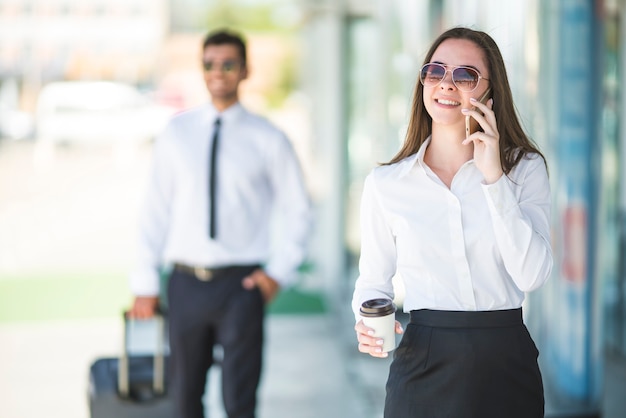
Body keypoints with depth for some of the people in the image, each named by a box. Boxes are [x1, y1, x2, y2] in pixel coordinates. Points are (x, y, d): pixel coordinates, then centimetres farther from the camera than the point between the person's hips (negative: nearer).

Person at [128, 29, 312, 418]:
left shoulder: (268, 139, 0)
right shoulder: (177, 133, 5)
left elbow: (298, 210, 7)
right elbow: (156, 210, 6)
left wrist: (279, 272, -2)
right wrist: (146, 283, 3)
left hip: (240, 284, -2)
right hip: (186, 284, 2)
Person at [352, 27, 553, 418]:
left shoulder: (525, 168, -1)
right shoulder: (385, 183, 1)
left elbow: (532, 275, -12)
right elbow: (373, 280, 9)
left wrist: (494, 177, -16)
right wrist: (369, 325, -12)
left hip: (506, 362, 0)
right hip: (423, 366, 0)